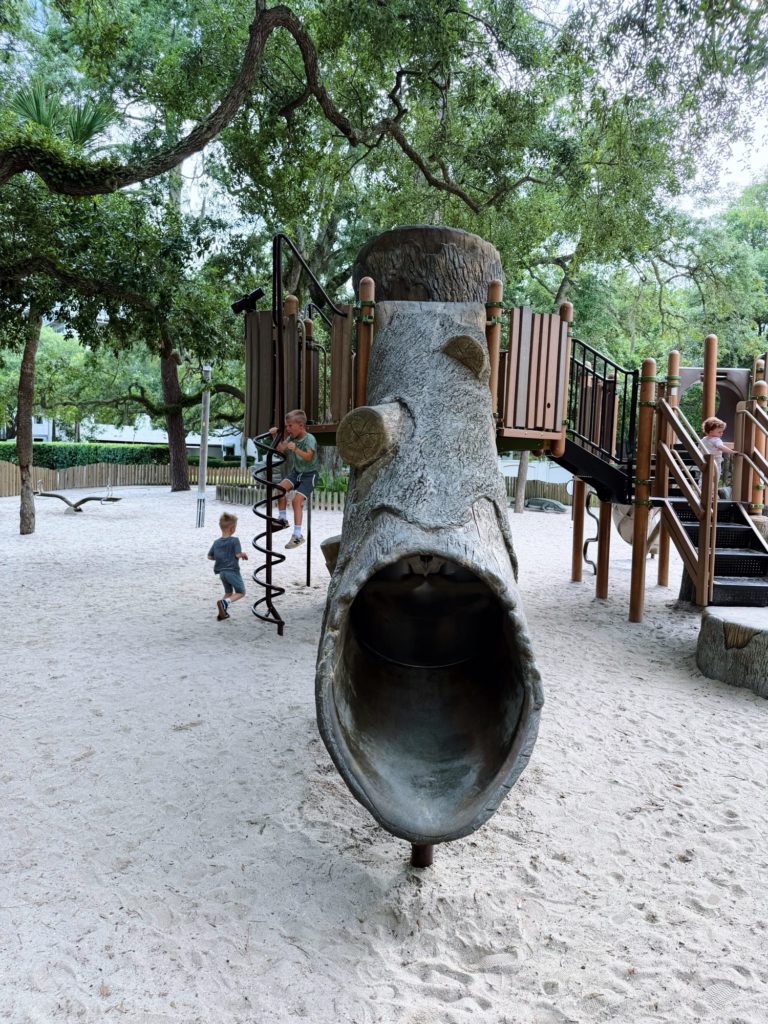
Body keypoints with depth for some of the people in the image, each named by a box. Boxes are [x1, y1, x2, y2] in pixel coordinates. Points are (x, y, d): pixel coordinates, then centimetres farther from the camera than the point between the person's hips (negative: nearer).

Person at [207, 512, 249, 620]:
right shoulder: (234, 540, -13)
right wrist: (244, 554, 2)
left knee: (228, 592, 23)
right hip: (232, 571, -6)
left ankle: (222, 613, 12)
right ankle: (224, 602, -16)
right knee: (241, 592, 7)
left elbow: (210, 556, 8)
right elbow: (238, 554, -19)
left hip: (221, 572, 6)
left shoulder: (216, 542, 5)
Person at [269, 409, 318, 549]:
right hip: (296, 472, 7)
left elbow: (308, 456, -31)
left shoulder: (309, 438, -17)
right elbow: (280, 448, 8)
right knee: (281, 487, -19)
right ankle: (282, 518, -1)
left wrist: (295, 449, -46)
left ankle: (297, 535, -15)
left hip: (309, 474, -7)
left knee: (297, 499, -20)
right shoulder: (292, 437, 5)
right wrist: (275, 436, -5)